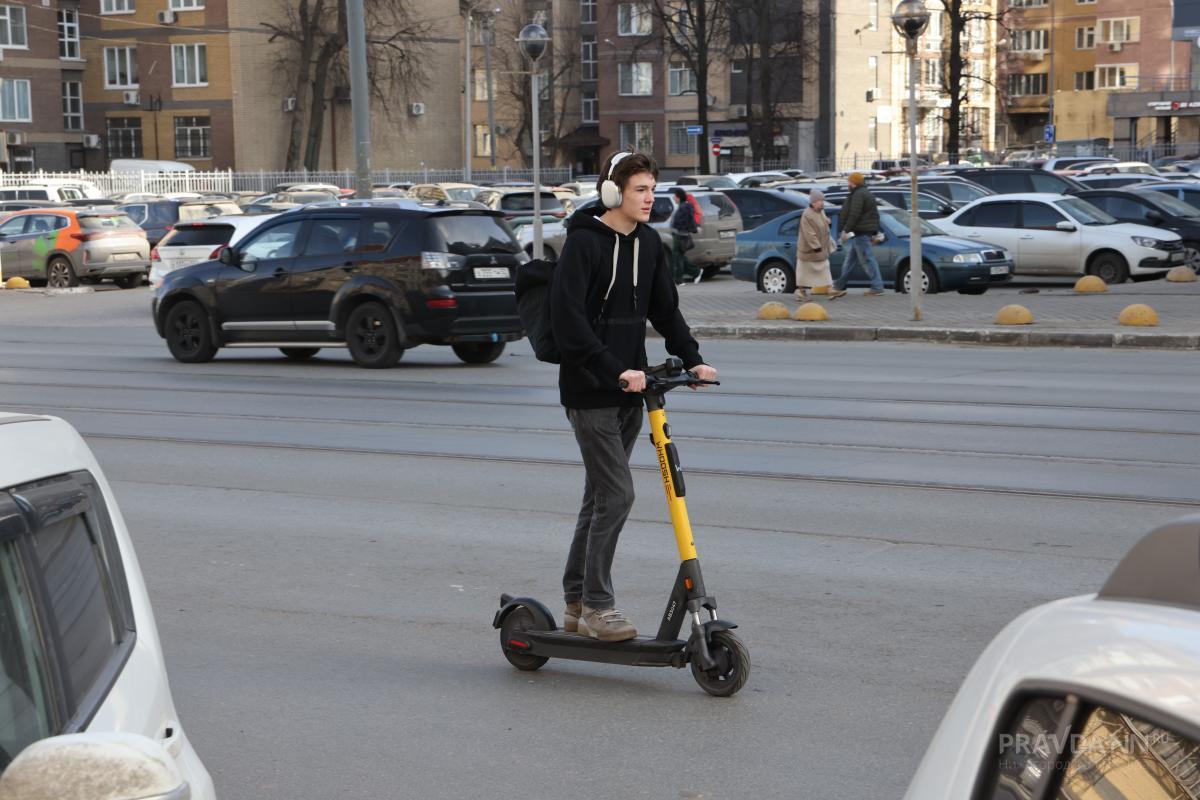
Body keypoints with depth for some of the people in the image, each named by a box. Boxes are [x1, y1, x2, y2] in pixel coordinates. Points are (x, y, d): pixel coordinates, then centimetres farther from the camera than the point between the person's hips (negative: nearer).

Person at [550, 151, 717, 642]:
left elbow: (665, 308, 14)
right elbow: (568, 320, -20)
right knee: (616, 494, -10)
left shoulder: (648, 242, 9)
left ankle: (577, 603, 22)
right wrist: (615, 370, -26)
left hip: (629, 388, 8)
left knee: (600, 494, 12)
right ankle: (596, 606, 0)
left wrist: (691, 359, 0)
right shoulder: (584, 242, -13)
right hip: (590, 391, -8)